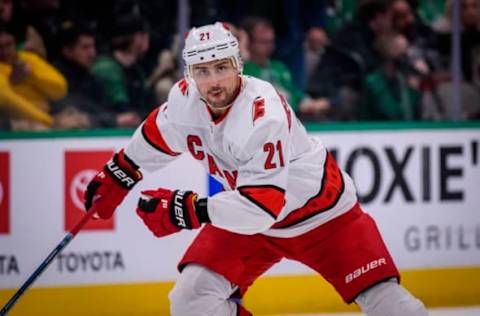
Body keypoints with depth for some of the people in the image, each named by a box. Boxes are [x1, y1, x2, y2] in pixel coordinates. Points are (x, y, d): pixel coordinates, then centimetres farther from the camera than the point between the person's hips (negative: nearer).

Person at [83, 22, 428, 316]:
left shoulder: (264, 116, -35)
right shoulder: (186, 99, -15)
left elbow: (264, 205, -40)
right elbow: (156, 136, 10)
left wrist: (189, 209, -43)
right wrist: (116, 175, 20)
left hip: (321, 209, -6)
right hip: (246, 209, 6)